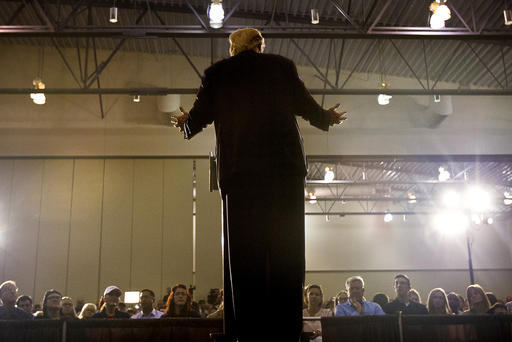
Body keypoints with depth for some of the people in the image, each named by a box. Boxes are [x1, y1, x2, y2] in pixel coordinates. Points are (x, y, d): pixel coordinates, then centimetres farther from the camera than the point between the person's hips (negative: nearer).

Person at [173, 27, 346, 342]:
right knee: (285, 251, 1)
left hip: (239, 169, 0)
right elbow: (308, 107, 12)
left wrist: (185, 123, 33)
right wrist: (329, 118, 32)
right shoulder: (283, 66, 10)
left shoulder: (217, 73, 10)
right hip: (285, 166, 0)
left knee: (244, 253, 2)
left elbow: (198, 118, 10)